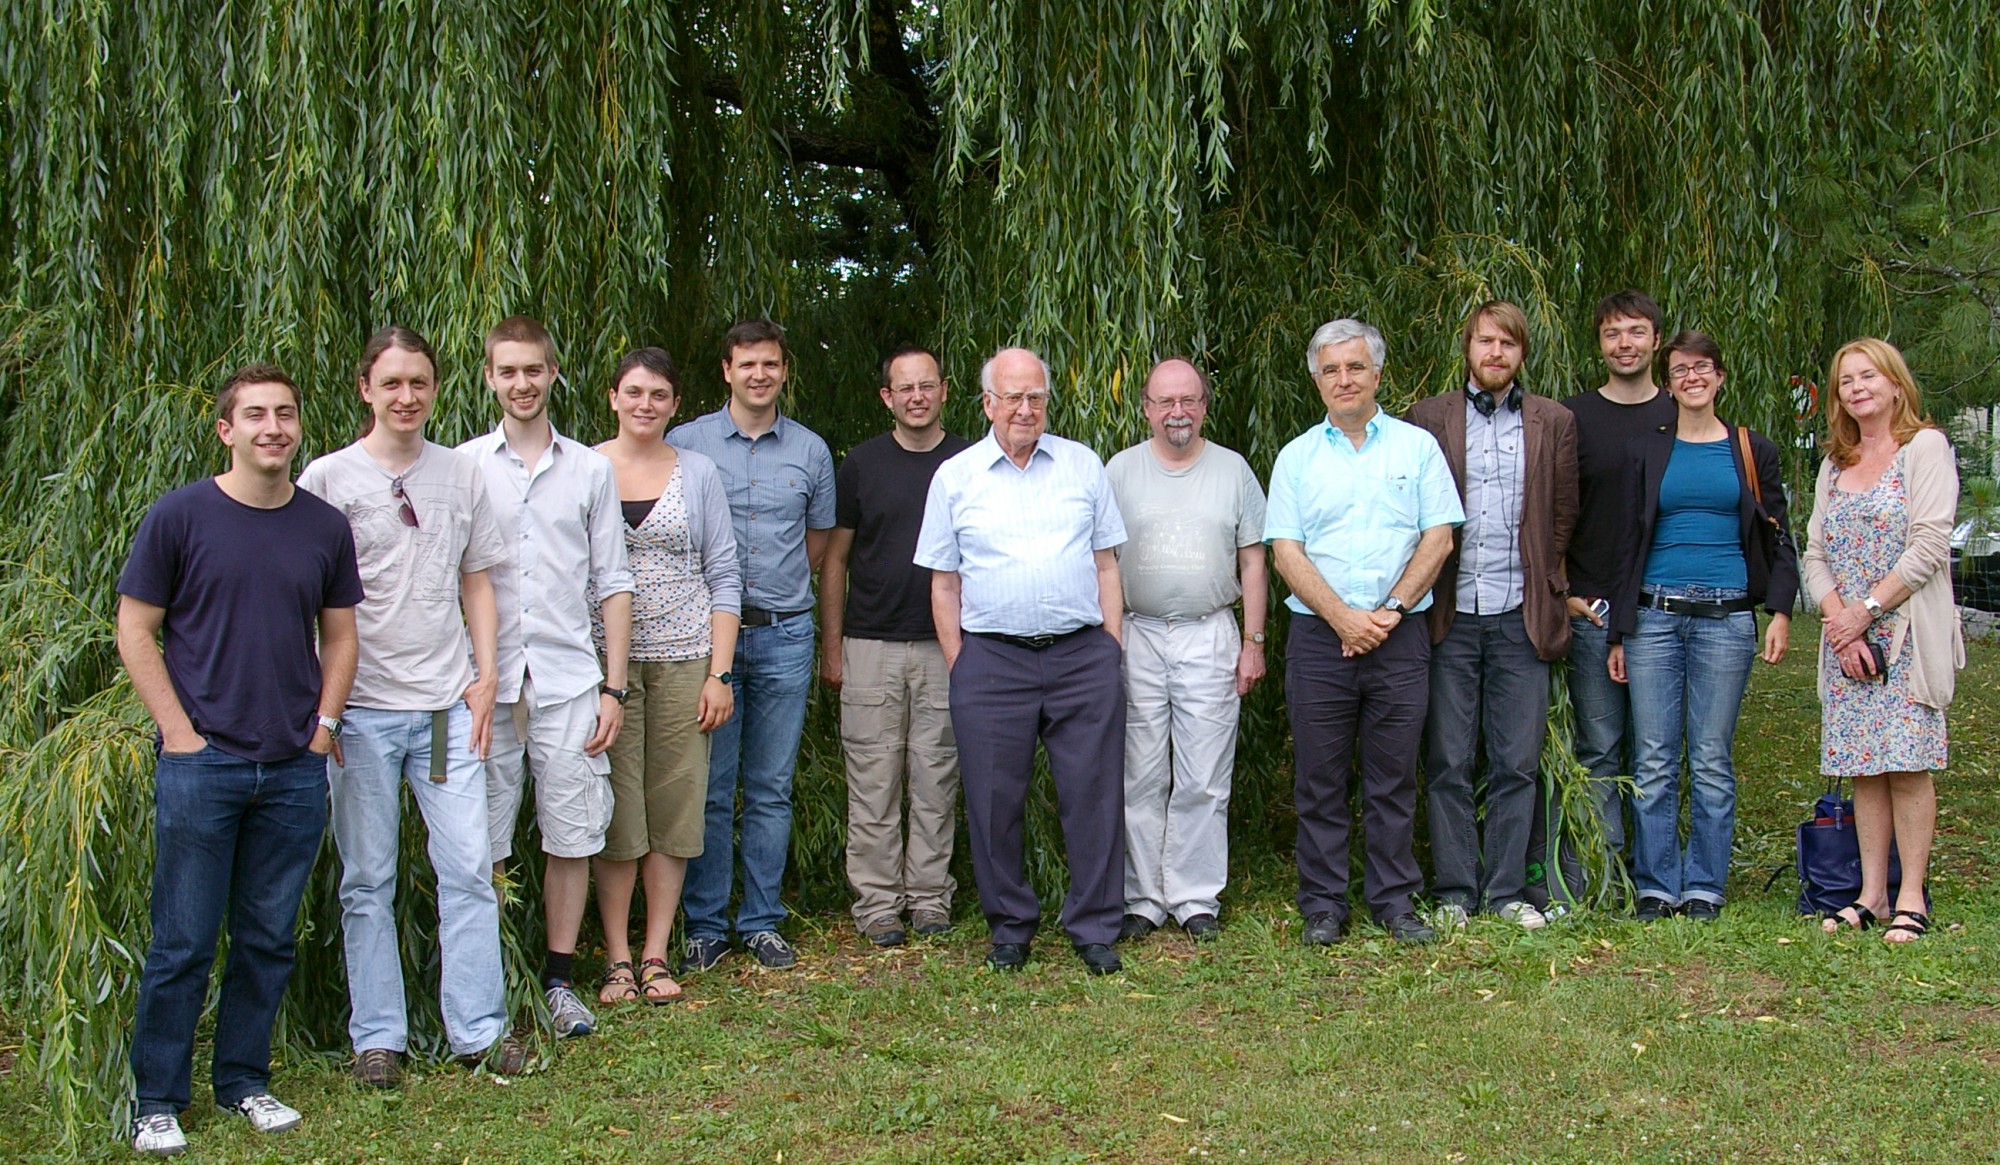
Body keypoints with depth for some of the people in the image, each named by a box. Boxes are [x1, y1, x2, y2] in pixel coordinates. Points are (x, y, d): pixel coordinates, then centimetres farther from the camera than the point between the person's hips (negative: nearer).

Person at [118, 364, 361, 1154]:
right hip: (201, 763, -3)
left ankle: (244, 1081, 25)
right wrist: (180, 733, -8)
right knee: (182, 942, 2)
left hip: (295, 769, 3)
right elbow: (135, 629, -1)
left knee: (269, 938, 11)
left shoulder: (324, 527, 7)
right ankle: (158, 1101, 14)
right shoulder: (179, 517, -3)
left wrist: (323, 725, 4)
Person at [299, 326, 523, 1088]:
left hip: (448, 706, 2)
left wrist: (485, 674, 5)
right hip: (361, 708, -2)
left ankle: (479, 1027, 11)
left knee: (469, 868, 1)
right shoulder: (327, 479, -1)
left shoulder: (462, 476, 9)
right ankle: (377, 1036, 16)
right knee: (367, 879, 6)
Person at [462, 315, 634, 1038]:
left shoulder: (590, 470, 10)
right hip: (486, 680, -1)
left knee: (571, 838, 4)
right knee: (483, 843, 1)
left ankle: (558, 978, 16)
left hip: (568, 680, 1)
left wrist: (614, 687, 4)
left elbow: (612, 585, 10)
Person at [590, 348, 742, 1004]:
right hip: (603, 659, -1)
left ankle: (656, 956, 13)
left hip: (683, 660, 1)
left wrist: (720, 672, -2)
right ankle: (617, 960, 10)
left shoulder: (698, 474, 7)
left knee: (674, 808, 3)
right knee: (615, 810, 0)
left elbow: (723, 578, 6)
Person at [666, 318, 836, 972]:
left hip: (784, 636, 2)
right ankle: (705, 926, 10)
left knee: (771, 789, 7)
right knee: (710, 789, 0)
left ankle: (762, 922, 16)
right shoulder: (686, 444, 2)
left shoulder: (810, 451, 9)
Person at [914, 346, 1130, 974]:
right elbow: (944, 584, 8)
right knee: (995, 800, 4)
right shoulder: (955, 477, 7)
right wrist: (958, 666, 2)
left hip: (1082, 656, 1)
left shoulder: (1083, 465, 11)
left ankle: (1094, 928, 13)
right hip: (992, 661, 0)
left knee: (1093, 795, 2)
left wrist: (1110, 650, 6)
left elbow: (1106, 564, 12)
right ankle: (1010, 927, 19)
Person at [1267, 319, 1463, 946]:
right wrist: (1343, 618, -11)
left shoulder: (1416, 446, 8)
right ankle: (1322, 906, 12)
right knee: (1320, 779, 3)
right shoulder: (1297, 456, 8)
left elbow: (1438, 538, 2)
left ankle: (1395, 902, 14)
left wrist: (1391, 611, -8)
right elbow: (1286, 552, 1)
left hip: (1399, 635, 0)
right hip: (1318, 636, 0)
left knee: (1393, 777, 4)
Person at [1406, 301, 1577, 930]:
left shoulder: (1554, 422, 10)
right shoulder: (1428, 418, 6)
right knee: (1448, 764, 2)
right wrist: (1423, 596, 0)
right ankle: (1455, 891, 11)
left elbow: (1563, 518, 12)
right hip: (1450, 616, -1)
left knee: (1518, 763, 4)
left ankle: (1507, 890, 14)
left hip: (1520, 617, 1)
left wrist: (1548, 591, 8)